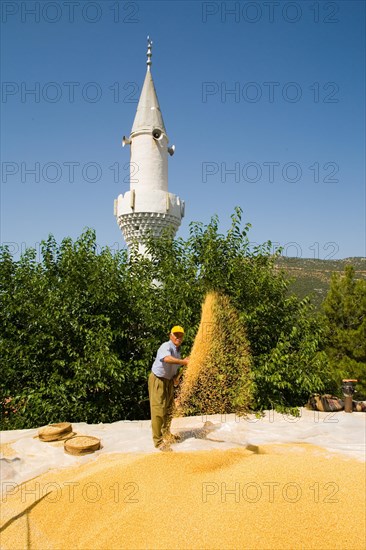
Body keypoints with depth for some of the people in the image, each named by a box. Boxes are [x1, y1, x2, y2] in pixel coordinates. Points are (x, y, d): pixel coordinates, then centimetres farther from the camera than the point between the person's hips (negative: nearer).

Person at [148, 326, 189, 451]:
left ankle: (166, 435, 34)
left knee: (169, 408, 18)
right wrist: (184, 362, -51)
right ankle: (158, 441, 1)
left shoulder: (178, 350, 6)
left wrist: (177, 376, -2)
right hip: (158, 380, -9)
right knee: (158, 410, -7)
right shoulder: (166, 346, -23)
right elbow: (167, 359, -47)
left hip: (169, 381, 9)